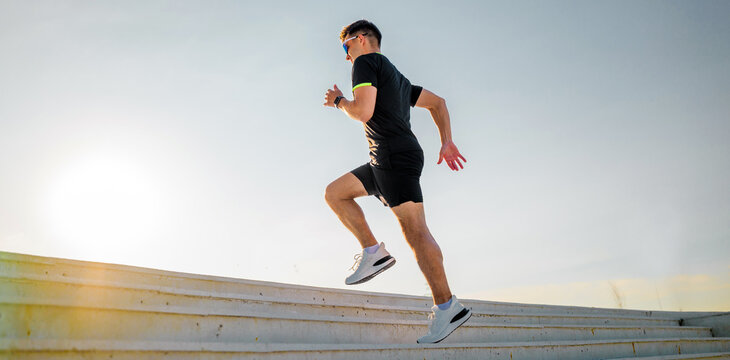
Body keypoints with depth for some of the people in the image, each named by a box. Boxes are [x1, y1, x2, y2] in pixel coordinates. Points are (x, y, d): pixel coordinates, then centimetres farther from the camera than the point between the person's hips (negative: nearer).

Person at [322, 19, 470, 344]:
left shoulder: (366, 62, 1)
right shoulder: (395, 76, 29)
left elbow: (363, 111, -15)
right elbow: (437, 102, 28)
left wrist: (338, 101, 6)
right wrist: (446, 142, 20)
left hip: (395, 156, -10)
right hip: (384, 161, 10)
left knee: (414, 230, -14)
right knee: (334, 193, 14)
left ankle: (447, 307, -15)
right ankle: (374, 251, 5)